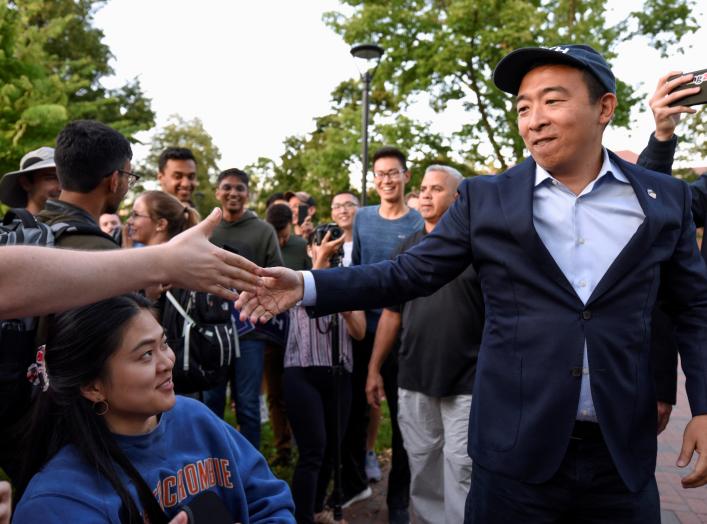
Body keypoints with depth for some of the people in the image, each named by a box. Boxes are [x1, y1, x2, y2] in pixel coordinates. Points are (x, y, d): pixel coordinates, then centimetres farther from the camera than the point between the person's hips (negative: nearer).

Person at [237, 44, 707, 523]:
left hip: (623, 455, 2)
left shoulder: (666, 198, 3)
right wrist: (308, 285, -12)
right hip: (515, 451, -1)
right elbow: (409, 274, -1)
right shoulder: (485, 199, -2)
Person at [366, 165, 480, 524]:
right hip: (413, 380, 4)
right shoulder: (406, 249, 10)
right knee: (422, 469, 14)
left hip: (468, 381, -4)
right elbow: (392, 313, 12)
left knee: (462, 469, 1)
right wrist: (374, 369, 9)